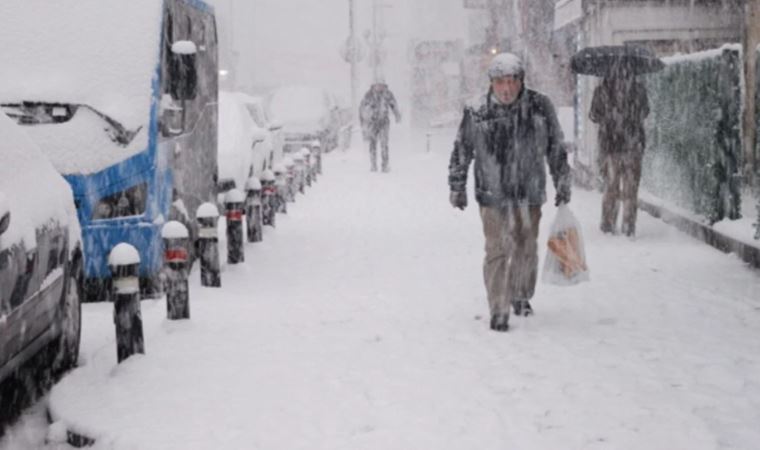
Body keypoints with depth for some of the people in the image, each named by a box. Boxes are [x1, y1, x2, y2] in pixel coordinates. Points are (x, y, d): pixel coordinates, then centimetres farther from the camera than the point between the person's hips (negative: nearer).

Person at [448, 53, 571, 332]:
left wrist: (562, 184, 10)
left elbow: (556, 149, 6)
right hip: (492, 194, -2)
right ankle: (499, 311, 5)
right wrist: (457, 188, 6)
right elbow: (461, 152, 2)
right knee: (497, 251, -4)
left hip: (529, 194, 2)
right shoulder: (477, 114, -10)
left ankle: (522, 296, 38)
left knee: (526, 249, 15)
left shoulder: (540, 108, -5)